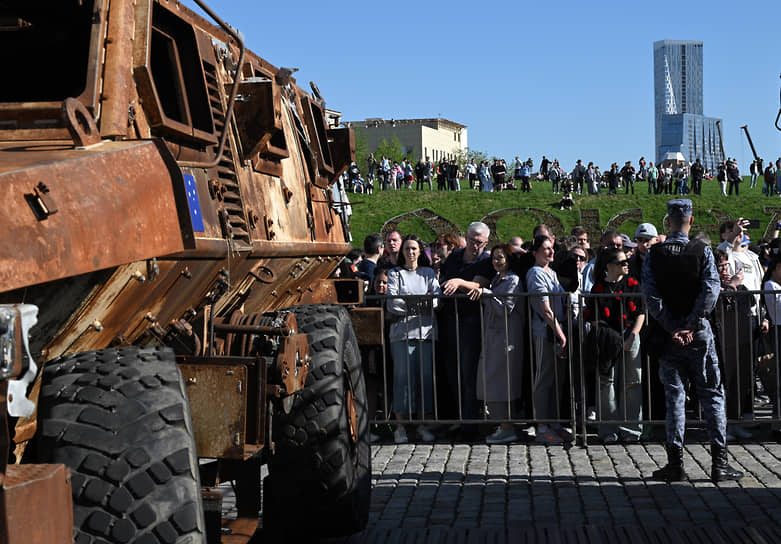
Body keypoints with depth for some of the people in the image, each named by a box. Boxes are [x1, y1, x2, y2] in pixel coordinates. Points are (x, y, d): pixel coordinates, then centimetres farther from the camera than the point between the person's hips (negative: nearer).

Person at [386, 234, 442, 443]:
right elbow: (392, 304, -2)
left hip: (426, 330, 2)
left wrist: (411, 304, -16)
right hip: (402, 331, -2)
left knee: (426, 376, 0)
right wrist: (420, 305, -11)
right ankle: (400, 427, -2)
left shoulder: (428, 273, 16)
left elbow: (437, 299, 0)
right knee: (403, 375, -6)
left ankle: (423, 424, 8)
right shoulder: (395, 274, 10)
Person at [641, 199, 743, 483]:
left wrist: (672, 329, -9)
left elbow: (650, 295, -9)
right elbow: (711, 290, -14)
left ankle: (675, 464, 7)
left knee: (674, 397, 7)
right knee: (712, 395, 7)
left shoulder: (653, 255, -1)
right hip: (699, 335, -1)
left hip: (667, 335, 1)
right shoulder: (703, 251, -4)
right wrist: (690, 325, -14)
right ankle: (719, 463, 6)